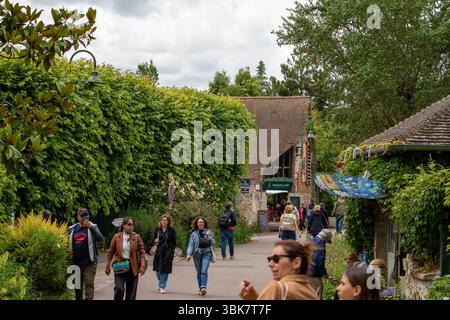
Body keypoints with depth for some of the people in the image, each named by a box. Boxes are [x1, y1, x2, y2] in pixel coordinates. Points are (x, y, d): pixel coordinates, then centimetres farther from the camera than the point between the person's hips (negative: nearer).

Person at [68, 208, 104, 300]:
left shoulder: (93, 227, 0)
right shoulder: (72, 229, 8)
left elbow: (100, 239, -15)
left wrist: (91, 227, -25)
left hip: (89, 262, -3)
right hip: (76, 263, 4)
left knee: (89, 284, -6)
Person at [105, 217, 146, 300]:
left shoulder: (137, 237, 2)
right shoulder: (116, 237, 1)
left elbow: (142, 252, 0)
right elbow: (110, 252, 6)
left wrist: (142, 266, -11)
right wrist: (108, 266, 6)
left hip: (132, 267, 1)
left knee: (131, 292, 5)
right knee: (119, 289, -14)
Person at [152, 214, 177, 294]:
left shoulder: (171, 231, 1)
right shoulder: (157, 230, 8)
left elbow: (174, 242, 3)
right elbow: (154, 239, 17)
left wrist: (172, 251, -4)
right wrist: (155, 241, -6)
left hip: (167, 252, -3)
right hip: (158, 251, 3)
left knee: (165, 269, -4)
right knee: (158, 269, 7)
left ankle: (162, 287, 1)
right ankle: (160, 281, 35)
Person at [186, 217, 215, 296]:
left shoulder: (209, 232, 7)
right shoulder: (194, 234, 9)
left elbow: (213, 243, 3)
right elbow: (191, 244, 5)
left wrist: (208, 236, -13)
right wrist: (189, 254, -8)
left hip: (206, 253, -2)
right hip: (197, 253, 2)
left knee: (204, 271, -16)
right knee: (199, 272, 5)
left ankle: (203, 287, -25)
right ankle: (200, 288, 15)